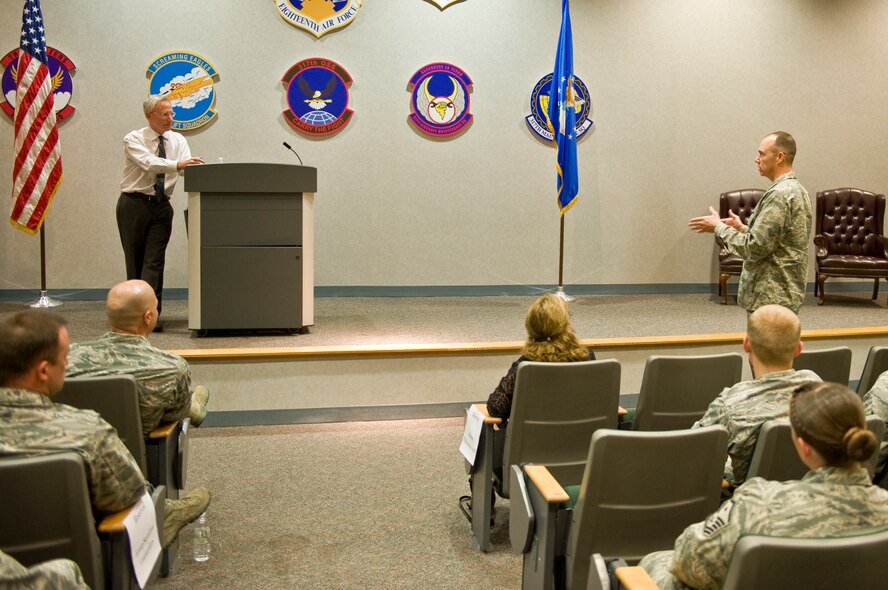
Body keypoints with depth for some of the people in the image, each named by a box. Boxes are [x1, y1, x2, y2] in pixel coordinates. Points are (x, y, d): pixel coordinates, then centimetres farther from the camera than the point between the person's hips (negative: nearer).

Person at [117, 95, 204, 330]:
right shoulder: (133, 139, -6)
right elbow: (148, 162, -26)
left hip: (161, 205, 3)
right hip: (134, 204, -2)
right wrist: (177, 164, -40)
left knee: (155, 261, -5)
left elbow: (188, 168, -7)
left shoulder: (177, 140, 6)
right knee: (134, 260, 5)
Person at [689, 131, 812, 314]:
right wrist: (743, 229, 12)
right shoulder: (795, 189, 14)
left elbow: (755, 248, -22)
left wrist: (719, 227, -12)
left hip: (773, 298, -10)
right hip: (784, 293, 10)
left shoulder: (779, 194, -20)